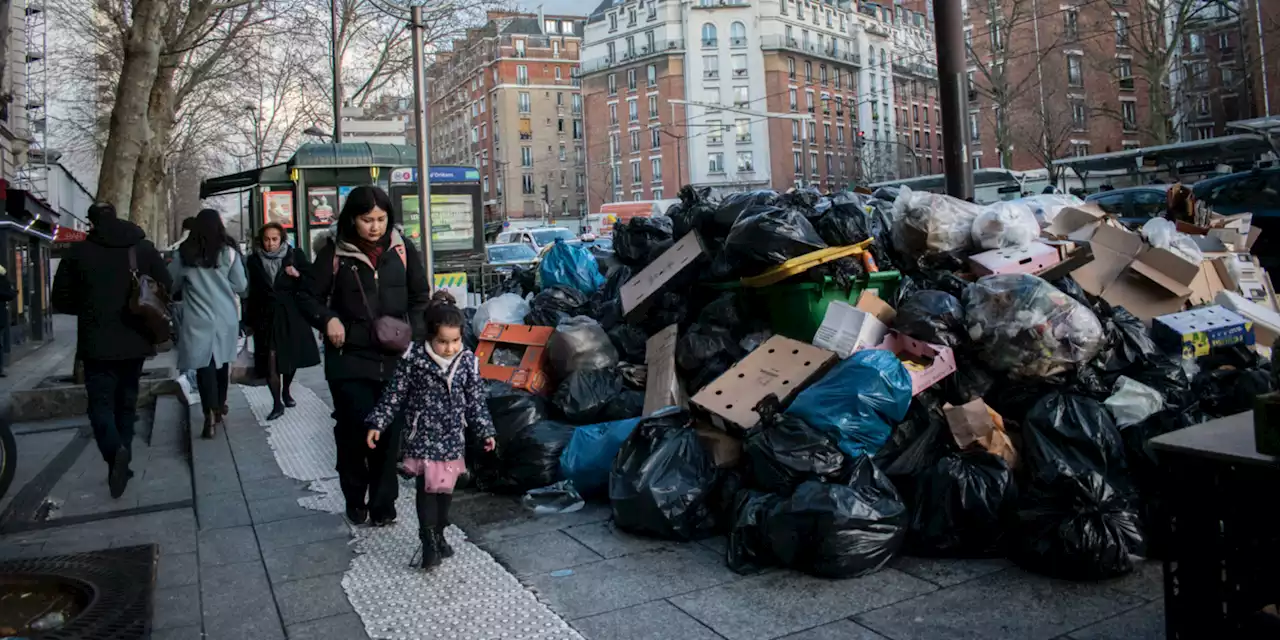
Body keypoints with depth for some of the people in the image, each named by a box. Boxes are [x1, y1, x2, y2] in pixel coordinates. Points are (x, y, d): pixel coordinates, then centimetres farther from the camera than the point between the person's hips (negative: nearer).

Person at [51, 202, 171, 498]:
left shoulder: (78, 251, -4)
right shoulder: (145, 248, 1)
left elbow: (60, 300, 0)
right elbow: (166, 290, 2)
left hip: (97, 343, -3)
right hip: (134, 340, 3)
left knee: (101, 402, 3)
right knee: (126, 400, 16)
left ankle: (115, 451, -22)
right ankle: (121, 462, 20)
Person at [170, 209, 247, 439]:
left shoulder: (184, 253, -2)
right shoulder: (229, 253, -3)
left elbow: (171, 284, 6)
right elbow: (240, 286, -1)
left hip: (197, 319, -1)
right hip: (225, 318, 2)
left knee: (204, 365, -4)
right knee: (221, 362, 18)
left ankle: (211, 414, -16)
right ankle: (220, 406, 31)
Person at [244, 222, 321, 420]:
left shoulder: (294, 256, -3)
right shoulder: (254, 261, 0)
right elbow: (251, 292, 3)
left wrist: (298, 275, -19)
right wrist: (249, 320, 4)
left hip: (291, 315, 1)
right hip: (266, 316, -1)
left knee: (291, 357, 13)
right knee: (271, 362, -7)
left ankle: (286, 392, 37)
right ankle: (277, 404, 1)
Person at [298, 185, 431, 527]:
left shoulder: (402, 251, 4)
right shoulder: (334, 253, -2)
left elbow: (420, 299, 12)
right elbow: (310, 298, 6)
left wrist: (413, 334, -5)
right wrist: (328, 319, -14)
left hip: (394, 358, 2)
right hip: (349, 358, -2)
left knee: (390, 431, 4)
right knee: (354, 429, -4)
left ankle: (383, 504, 20)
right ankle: (355, 499, 20)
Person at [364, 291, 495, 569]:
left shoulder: (468, 361, -6)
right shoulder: (414, 357, -12)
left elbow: (476, 400, 3)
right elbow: (395, 394, -4)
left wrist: (485, 431, 5)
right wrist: (377, 424, -3)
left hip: (452, 438, 3)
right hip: (423, 435, -3)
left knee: (446, 488, 12)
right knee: (426, 488, -5)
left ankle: (439, 535, 28)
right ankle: (429, 543, 5)